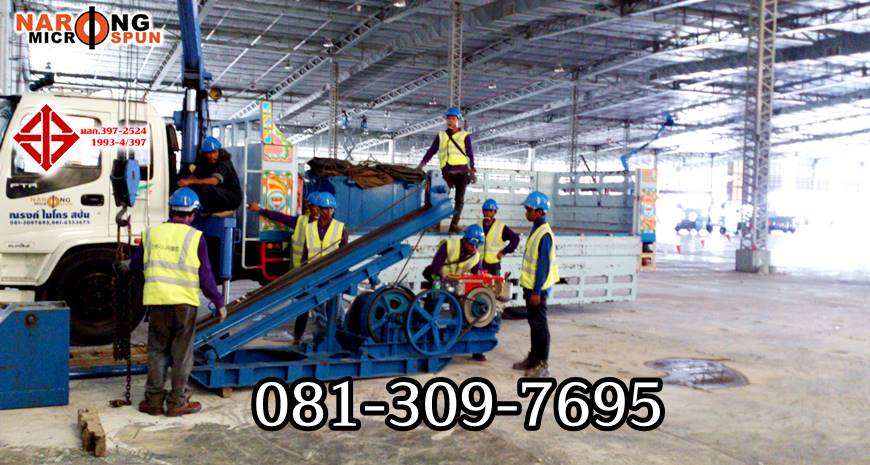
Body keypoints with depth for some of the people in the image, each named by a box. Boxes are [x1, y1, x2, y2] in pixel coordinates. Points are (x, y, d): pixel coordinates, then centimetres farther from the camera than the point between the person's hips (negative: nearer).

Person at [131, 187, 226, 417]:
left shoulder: (151, 233, 7)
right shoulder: (195, 237, -4)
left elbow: (135, 265, 18)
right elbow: (205, 276, -4)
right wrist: (218, 303, 5)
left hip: (156, 300, 3)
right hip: (185, 302, -3)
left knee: (157, 350, 13)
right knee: (182, 353, 6)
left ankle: (153, 400, 17)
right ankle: (177, 402, 11)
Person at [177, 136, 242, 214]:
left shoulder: (224, 163, -19)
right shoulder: (203, 163, 6)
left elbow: (214, 181, -35)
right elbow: (194, 176, -3)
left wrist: (190, 181, -43)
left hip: (232, 198, -7)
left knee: (205, 189, -33)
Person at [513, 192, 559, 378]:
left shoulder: (544, 234, -18)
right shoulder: (535, 230, 11)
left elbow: (543, 265, -21)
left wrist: (536, 291, -21)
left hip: (537, 288, -9)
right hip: (530, 286, 9)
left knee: (540, 325, -2)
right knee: (533, 324, 16)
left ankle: (542, 365, 5)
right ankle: (533, 358, 26)